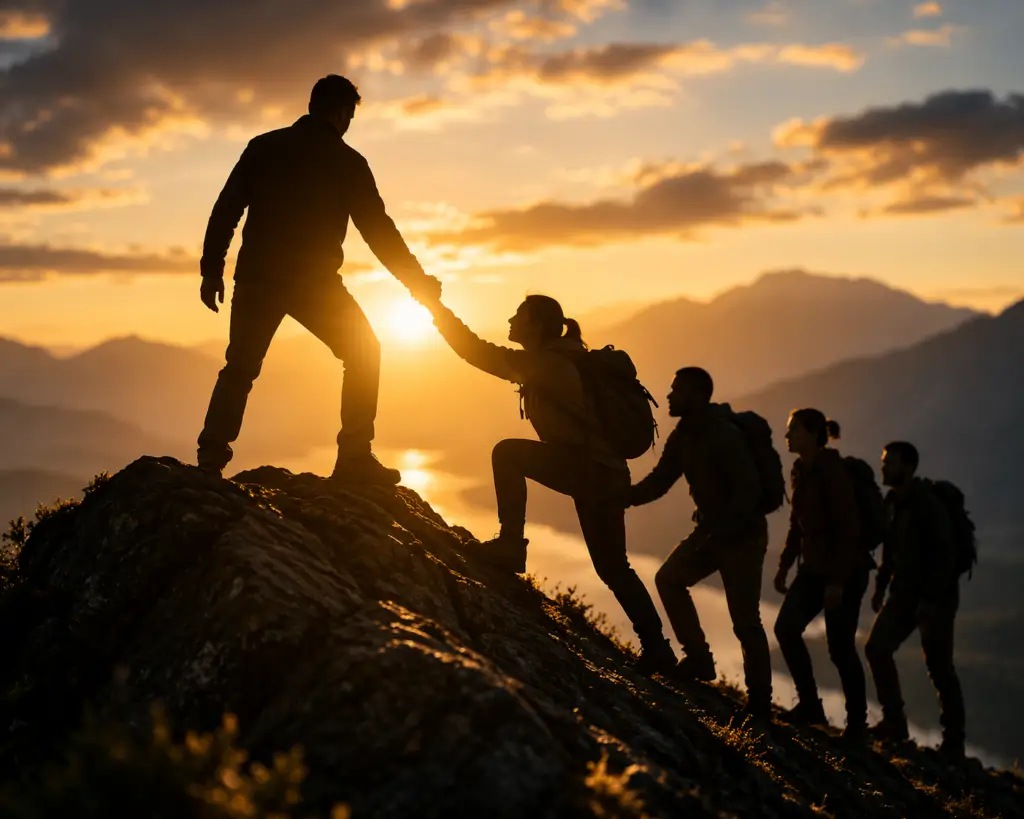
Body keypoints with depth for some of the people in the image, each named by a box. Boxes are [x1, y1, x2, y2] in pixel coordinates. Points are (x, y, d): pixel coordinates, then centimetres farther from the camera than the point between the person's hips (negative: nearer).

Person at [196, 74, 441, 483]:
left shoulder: (264, 146, 10)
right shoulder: (347, 162, 1)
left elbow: (226, 209, 5)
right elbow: (378, 229, 2)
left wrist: (212, 269, 10)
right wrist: (418, 281, 11)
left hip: (257, 278, 3)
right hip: (313, 279, -3)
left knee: (239, 367, 16)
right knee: (363, 351, 14)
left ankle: (210, 460, 2)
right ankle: (354, 458, 4)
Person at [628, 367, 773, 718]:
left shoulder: (725, 436, -23)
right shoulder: (683, 437, 3)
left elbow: (749, 490, -27)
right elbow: (659, 480, 6)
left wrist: (719, 533, -31)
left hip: (743, 535, -8)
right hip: (712, 530, 8)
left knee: (744, 621, -6)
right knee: (669, 578, -3)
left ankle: (759, 702, 3)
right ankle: (699, 659, 5)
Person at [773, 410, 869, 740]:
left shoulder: (832, 470, -18)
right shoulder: (800, 470, 7)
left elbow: (848, 528, -21)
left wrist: (837, 580, -23)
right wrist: (785, 565, 10)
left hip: (845, 570, -8)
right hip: (814, 567, 8)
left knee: (839, 645, -4)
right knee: (786, 627, -5)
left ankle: (857, 722, 11)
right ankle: (810, 704, 6)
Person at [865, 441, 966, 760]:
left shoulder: (927, 503, -17)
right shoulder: (893, 502, 6)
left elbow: (945, 553, -21)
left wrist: (932, 599, -25)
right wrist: (881, 586, 9)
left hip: (936, 594, -7)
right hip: (905, 591, 8)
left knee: (939, 666, -4)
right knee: (877, 648, -2)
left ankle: (953, 742, 6)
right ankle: (894, 721, 8)